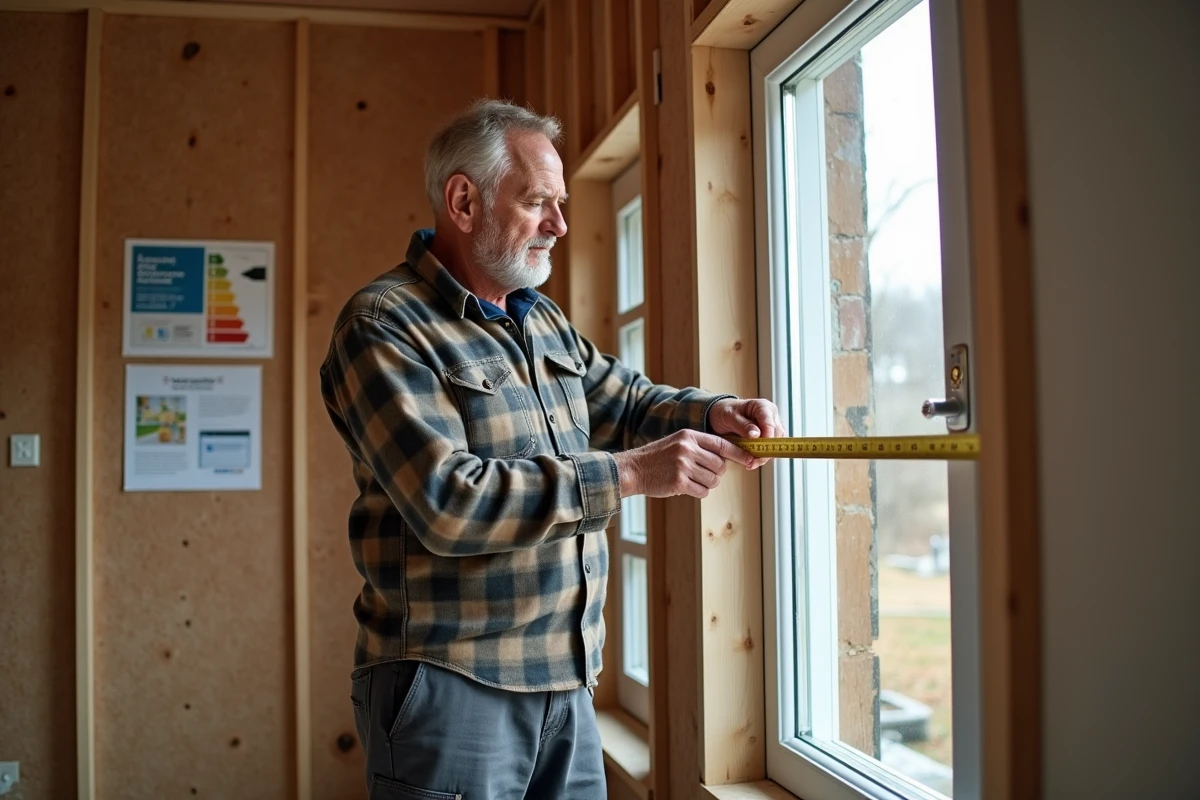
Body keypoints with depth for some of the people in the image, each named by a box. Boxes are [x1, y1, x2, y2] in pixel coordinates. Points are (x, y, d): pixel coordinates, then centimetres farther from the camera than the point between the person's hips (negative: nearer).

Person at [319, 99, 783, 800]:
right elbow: (446, 501, -23)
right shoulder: (385, 326, -13)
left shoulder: (546, 321, 13)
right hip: (450, 689, -7)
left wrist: (713, 413, 0)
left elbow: (625, 402, 22)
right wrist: (627, 474, -23)